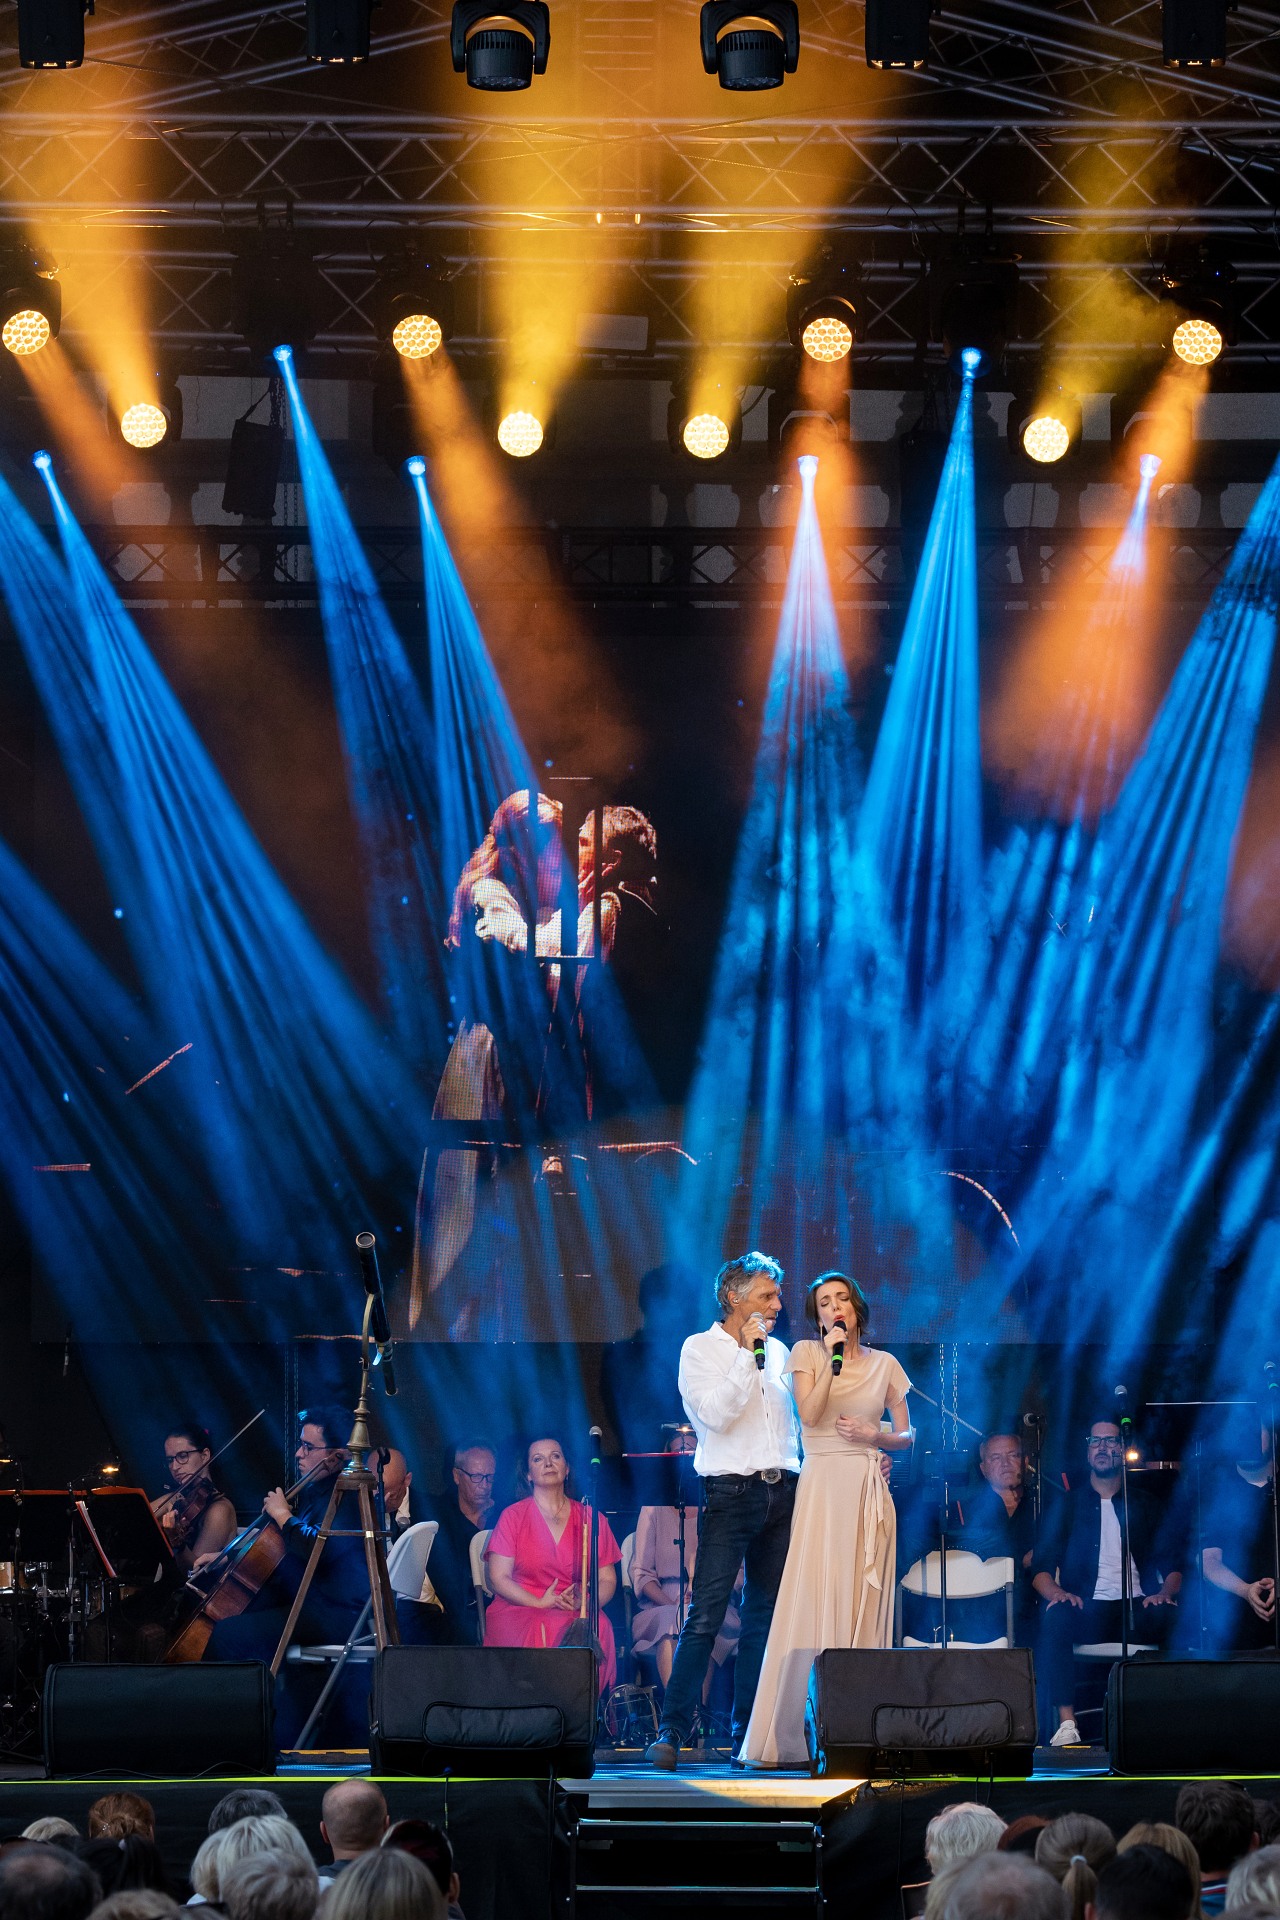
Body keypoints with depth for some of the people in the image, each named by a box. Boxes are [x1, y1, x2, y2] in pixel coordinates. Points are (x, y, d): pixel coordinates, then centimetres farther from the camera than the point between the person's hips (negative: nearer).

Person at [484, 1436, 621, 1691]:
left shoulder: (592, 1519, 15)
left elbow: (608, 1580, 12)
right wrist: (539, 1603, -14)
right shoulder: (513, 1516, 9)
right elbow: (499, 1578, 1)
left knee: (599, 1629, -33)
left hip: (578, 1615, 2)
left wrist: (585, 1601, -11)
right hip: (518, 1610, -2)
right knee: (541, 1635, -37)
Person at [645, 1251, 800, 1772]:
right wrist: (747, 1353, -12)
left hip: (782, 1493, 6)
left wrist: (799, 1480, 15)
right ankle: (671, 1732, -12)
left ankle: (747, 1733, 9)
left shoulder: (778, 1352, 17)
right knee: (705, 1615, -12)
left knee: (764, 1617, 5)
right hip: (731, 1492, -6)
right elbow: (716, 1413, -14)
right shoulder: (701, 1348, 0)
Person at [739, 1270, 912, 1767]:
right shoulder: (806, 1353, 8)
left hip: (869, 1488, 2)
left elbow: (907, 1435, 15)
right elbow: (809, 1414, -8)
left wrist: (875, 1436, -4)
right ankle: (793, 1736, -9)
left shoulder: (884, 1365, 12)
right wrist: (832, 1357, -9)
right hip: (822, 1484, -2)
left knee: (863, 1602, -2)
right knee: (812, 1599, -9)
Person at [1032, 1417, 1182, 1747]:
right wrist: (1054, 1591, -17)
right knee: (1055, 1618, -36)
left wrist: (1165, 1592, -13)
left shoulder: (1145, 1504, 20)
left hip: (1138, 1608, 0)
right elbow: (1042, 1565, 6)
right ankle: (1066, 1723, -35)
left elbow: (1173, 1562, 10)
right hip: (1087, 1609, 0)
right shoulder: (1066, 1506, 17)